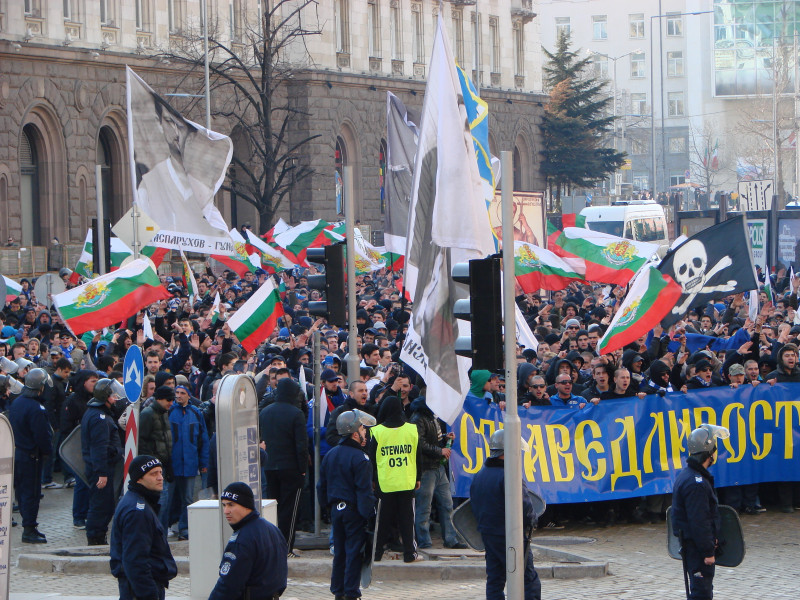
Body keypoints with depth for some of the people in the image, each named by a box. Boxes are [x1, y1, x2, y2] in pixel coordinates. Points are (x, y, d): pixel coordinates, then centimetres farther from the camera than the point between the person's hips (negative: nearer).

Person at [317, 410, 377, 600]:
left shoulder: (330, 455, 8)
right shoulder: (360, 458, -16)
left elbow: (321, 486, 15)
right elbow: (364, 490, -19)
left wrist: (328, 506, 23)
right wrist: (370, 514, -18)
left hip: (336, 509, 7)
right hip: (354, 511, -7)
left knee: (339, 552, 14)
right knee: (354, 553, -2)